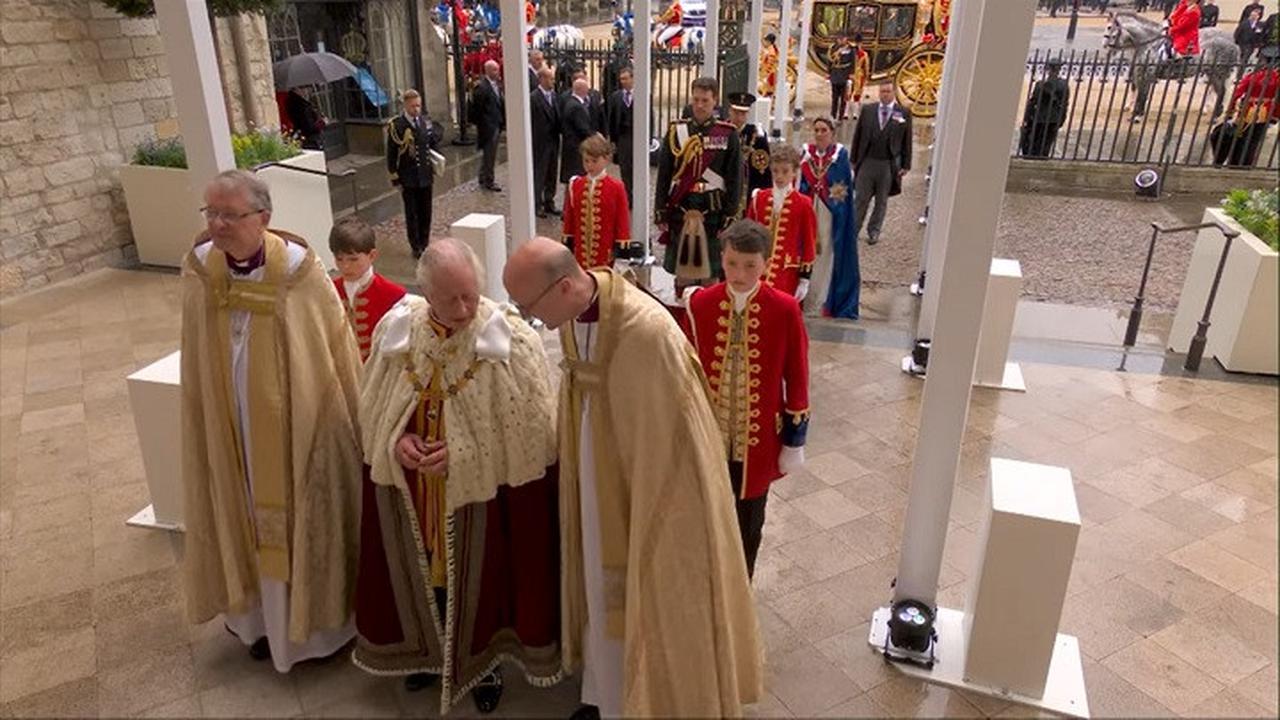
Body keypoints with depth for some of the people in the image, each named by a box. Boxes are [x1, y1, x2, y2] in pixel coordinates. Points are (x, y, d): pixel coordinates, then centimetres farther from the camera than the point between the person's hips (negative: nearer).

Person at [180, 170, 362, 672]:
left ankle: (318, 620, 33)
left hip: (299, 431, -3)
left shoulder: (300, 271, -17)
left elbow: (339, 353, -8)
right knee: (252, 522, 18)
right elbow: (197, 368, 4)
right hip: (233, 432, 3)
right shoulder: (198, 271, -7)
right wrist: (208, 427, 10)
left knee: (304, 522, 12)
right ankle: (265, 617, 40)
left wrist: (353, 425, -2)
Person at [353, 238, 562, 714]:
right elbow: (371, 406, 3)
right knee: (423, 569, 23)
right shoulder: (395, 329, -10)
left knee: (480, 575, 16)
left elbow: (532, 428, -16)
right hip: (411, 487, 3)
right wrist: (396, 440, -16)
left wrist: (462, 452, -21)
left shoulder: (513, 341, -21)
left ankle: (485, 662, 42)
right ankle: (427, 648, 50)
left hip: (482, 489, -3)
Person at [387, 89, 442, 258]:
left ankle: (425, 243, 24)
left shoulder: (426, 122, 3)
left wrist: (435, 165, 4)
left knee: (426, 212, 11)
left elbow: (434, 143, 15)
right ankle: (415, 247, 14)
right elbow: (391, 154, -6)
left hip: (425, 175, 4)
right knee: (412, 213, 5)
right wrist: (395, 178, -6)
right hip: (407, 177, -4)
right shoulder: (395, 125, -9)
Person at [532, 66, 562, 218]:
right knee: (539, 175, 3)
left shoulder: (554, 96, 8)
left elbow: (557, 118, 12)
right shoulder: (533, 98, -13)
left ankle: (549, 202, 25)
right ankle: (537, 205, 12)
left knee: (551, 175, 14)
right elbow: (531, 122, -14)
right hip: (540, 143, -7)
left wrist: (558, 133, 2)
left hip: (553, 142, 7)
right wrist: (532, 142, -15)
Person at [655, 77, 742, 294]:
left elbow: (734, 178, 0)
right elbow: (663, 175, 5)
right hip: (680, 209, 2)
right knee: (681, 266, 9)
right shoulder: (676, 131, 4)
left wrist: (729, 215, -4)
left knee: (709, 269, 6)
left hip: (713, 210, -2)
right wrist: (660, 211, 1)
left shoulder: (728, 135, -1)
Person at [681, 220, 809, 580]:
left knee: (748, 522, 17)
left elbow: (796, 377, -6)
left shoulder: (785, 310, -13)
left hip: (759, 440, -1)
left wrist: (795, 440, -2)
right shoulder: (699, 304, -9)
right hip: (708, 435, 1)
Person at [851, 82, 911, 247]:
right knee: (861, 199, 5)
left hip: (889, 165, -1)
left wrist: (905, 165, -1)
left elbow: (907, 141, 1)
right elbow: (857, 135, 6)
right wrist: (854, 160, 4)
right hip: (867, 162, 1)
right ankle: (852, 230, 15)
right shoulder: (867, 110, 3)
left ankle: (874, 232, 24)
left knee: (881, 201, 10)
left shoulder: (904, 114, -2)